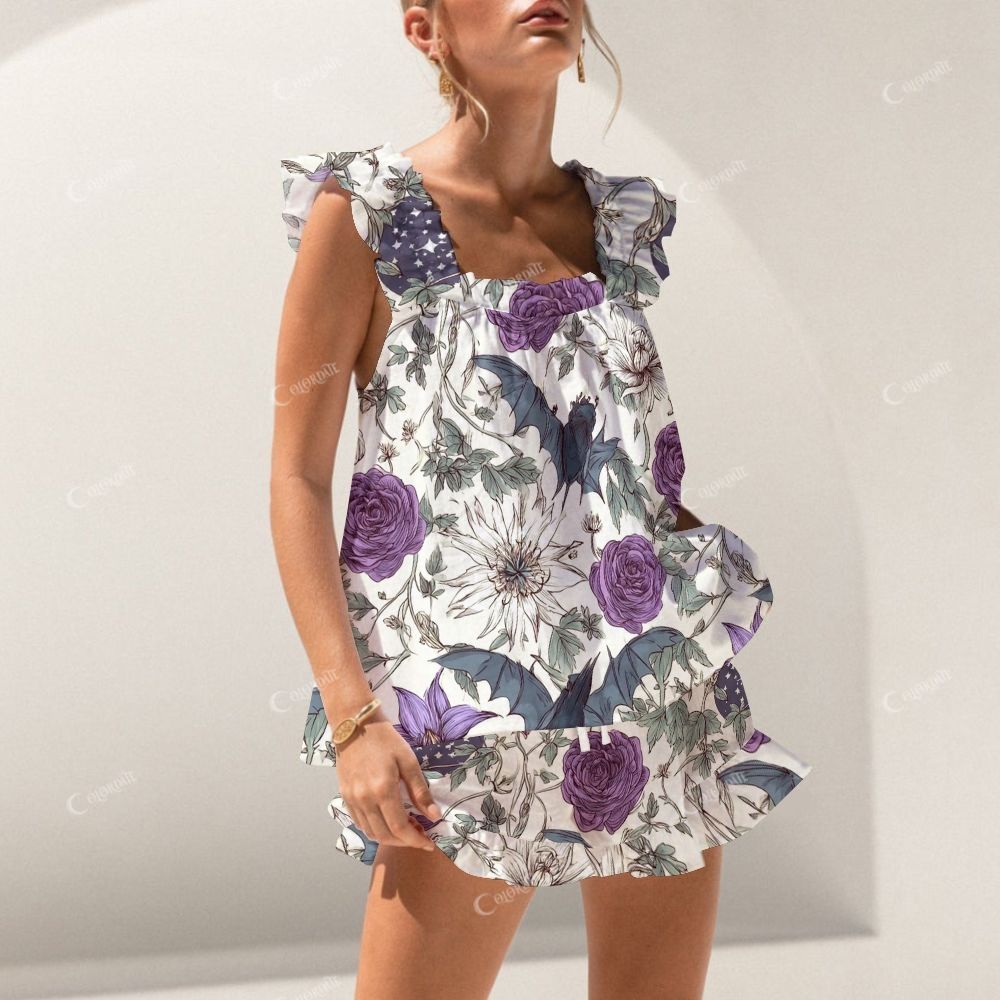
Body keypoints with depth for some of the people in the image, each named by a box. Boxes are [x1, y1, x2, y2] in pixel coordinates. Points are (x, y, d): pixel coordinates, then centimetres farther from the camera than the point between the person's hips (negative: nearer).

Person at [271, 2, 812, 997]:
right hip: (474, 718, -5)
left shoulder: (621, 220, 12)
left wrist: (707, 557, 6)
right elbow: (297, 478, -5)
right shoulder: (365, 212, -3)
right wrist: (352, 714, -14)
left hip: (666, 706, 5)